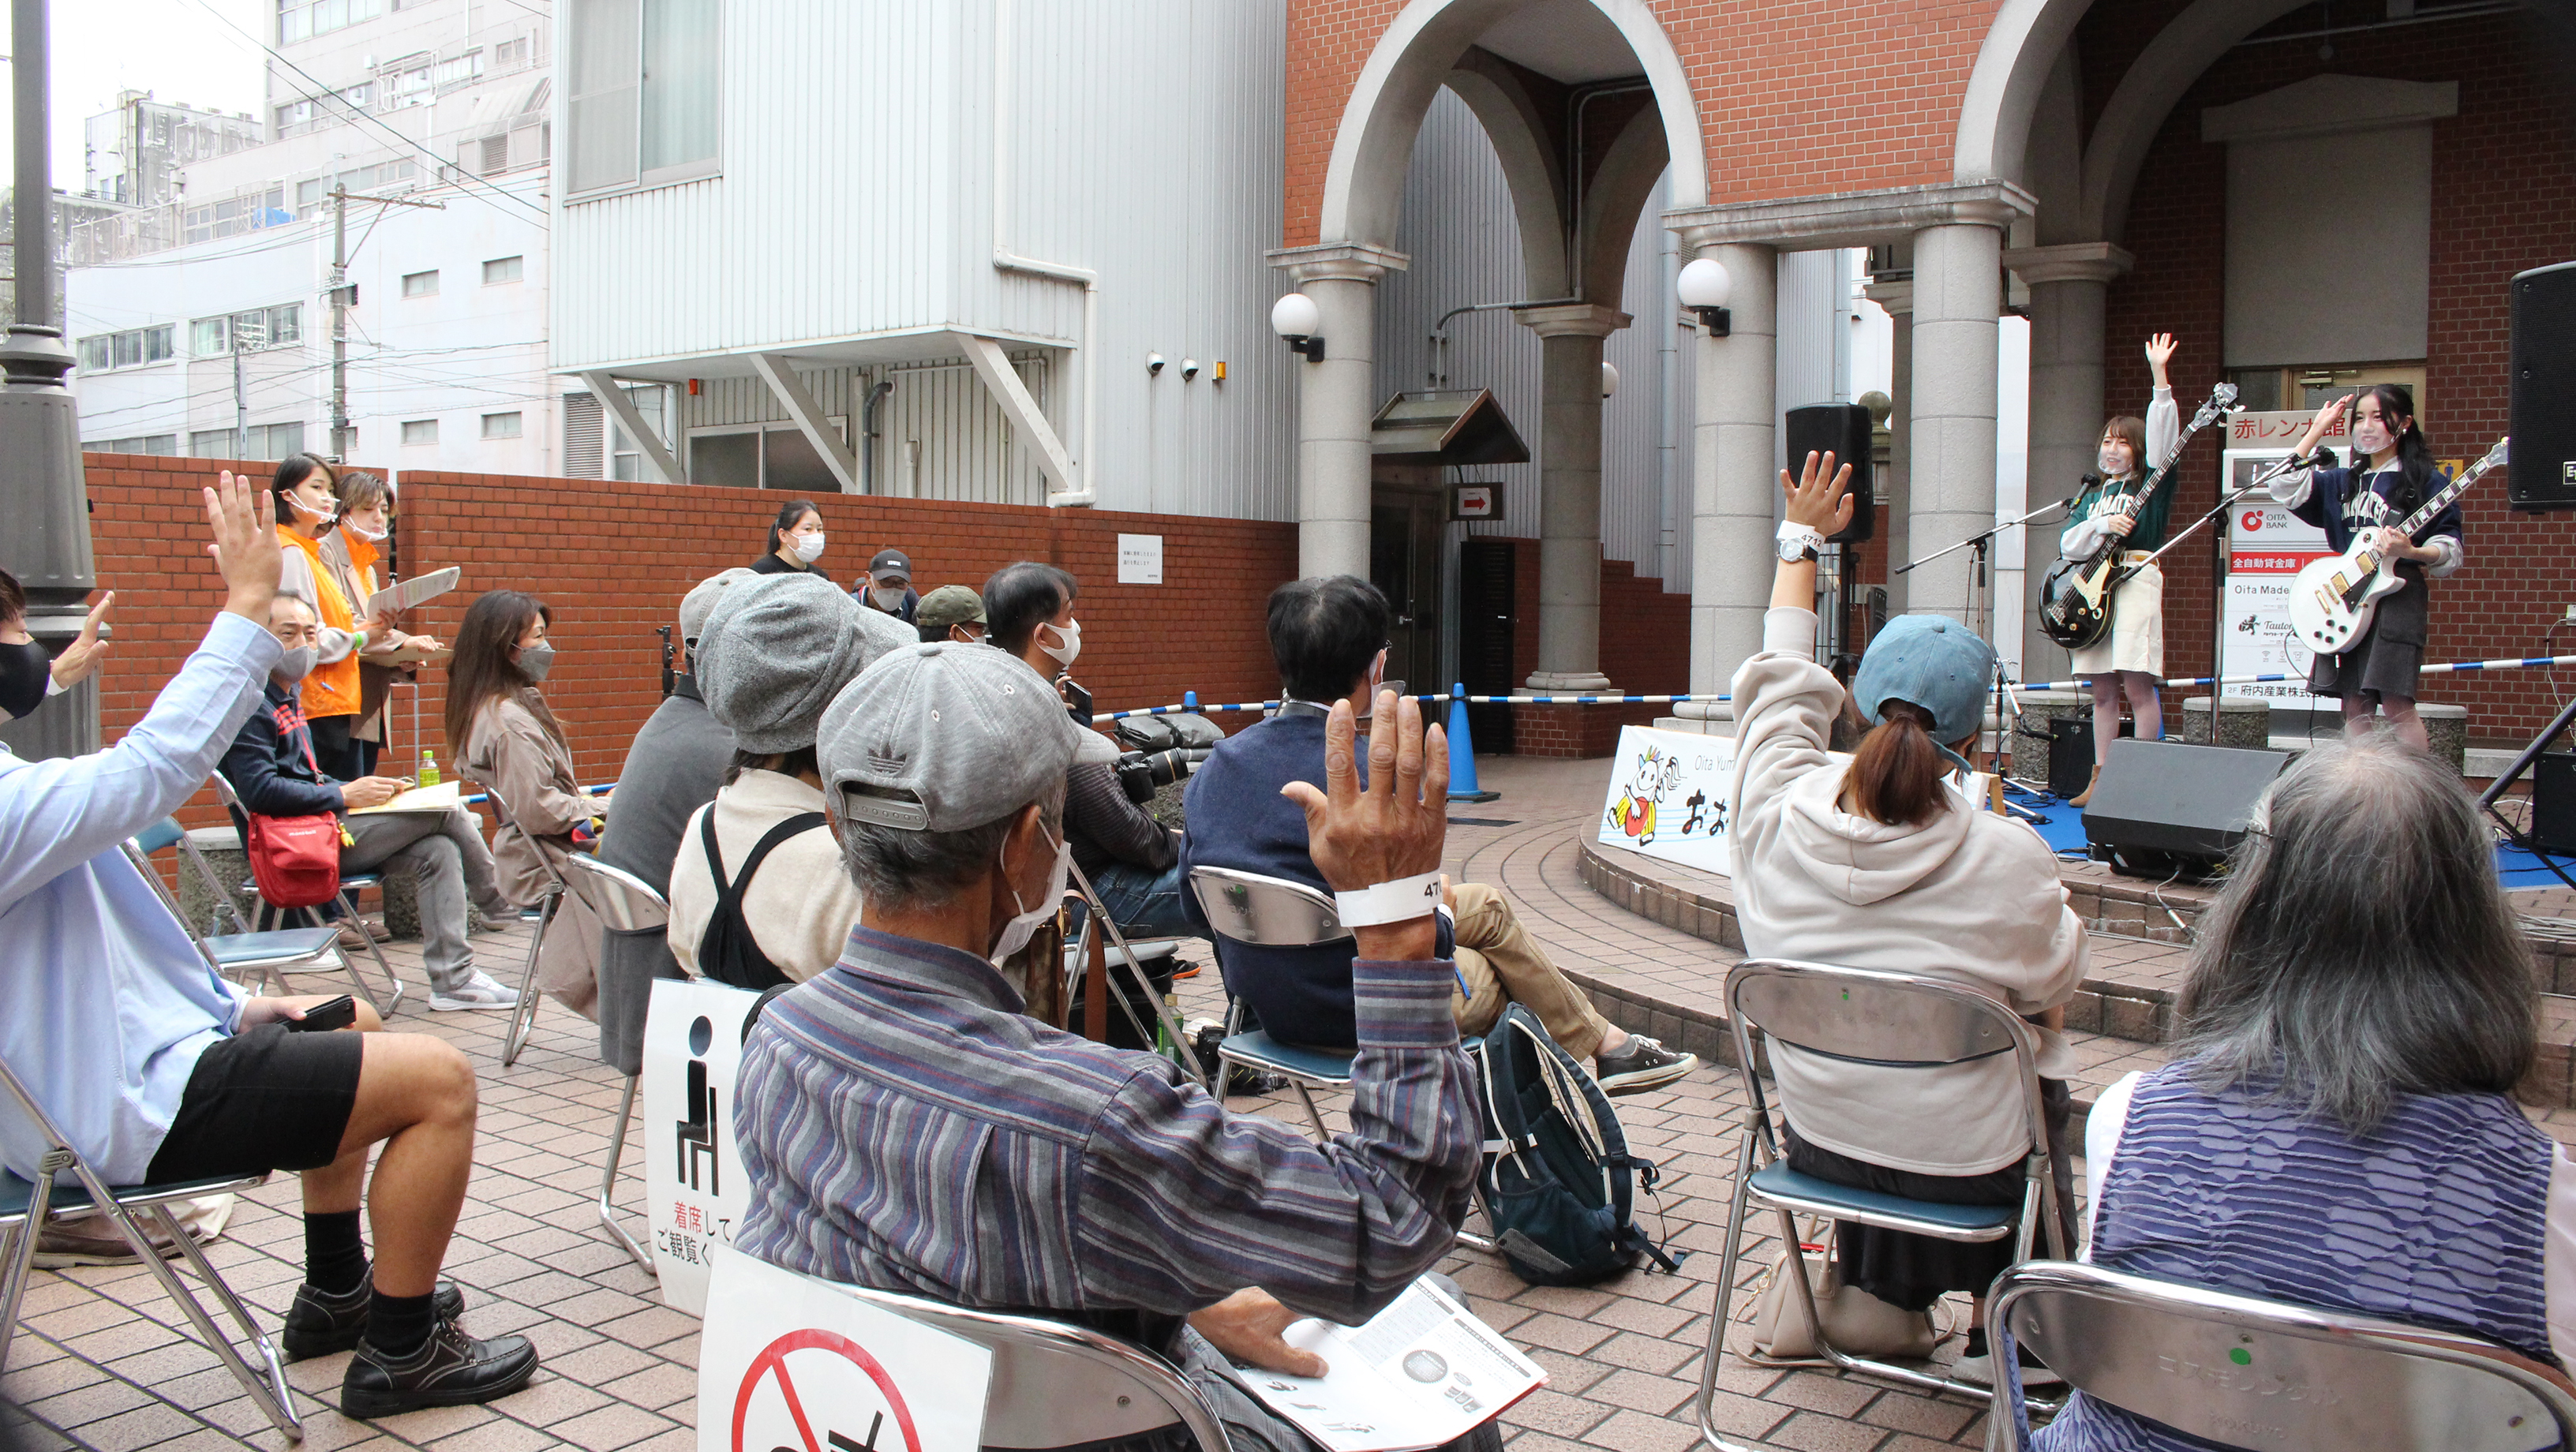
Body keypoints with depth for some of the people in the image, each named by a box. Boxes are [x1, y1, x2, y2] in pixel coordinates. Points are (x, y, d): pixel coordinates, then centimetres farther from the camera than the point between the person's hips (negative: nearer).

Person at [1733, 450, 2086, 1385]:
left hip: (1815, 1139, 3)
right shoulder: (2009, 861, -27)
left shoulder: (1777, 810, -20)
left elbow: (1779, 683, 1)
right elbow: (2053, 984, -5)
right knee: (2043, 1053, 28)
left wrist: (1801, 538, 14)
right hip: (1962, 1164, -3)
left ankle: (1881, 1288, 46)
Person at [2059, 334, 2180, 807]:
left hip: (2136, 579, -5)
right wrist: (2102, 525, -11)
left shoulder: (2152, 484, 6)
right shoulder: (2091, 494, 20)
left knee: (2138, 686, -10)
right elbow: (2067, 544, 8)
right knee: (2103, 692, 7)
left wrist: (2159, 376, -16)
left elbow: (2162, 435, -9)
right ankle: (2103, 779, 10)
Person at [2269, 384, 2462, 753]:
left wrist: (2410, 552, -23)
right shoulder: (2343, 483, 17)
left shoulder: (2424, 482, 1)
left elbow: (2450, 551, -2)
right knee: (2355, 707, 4)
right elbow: (2284, 485, 8)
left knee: (2396, 703, -12)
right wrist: (2318, 429, 10)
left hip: (2399, 594, -5)